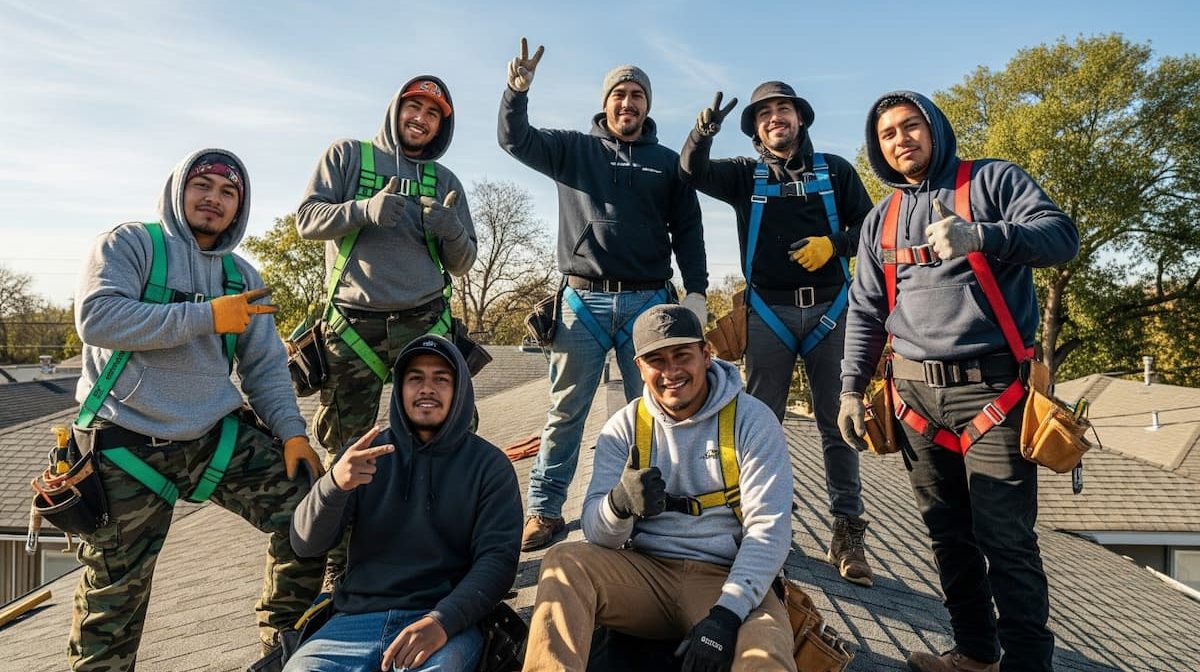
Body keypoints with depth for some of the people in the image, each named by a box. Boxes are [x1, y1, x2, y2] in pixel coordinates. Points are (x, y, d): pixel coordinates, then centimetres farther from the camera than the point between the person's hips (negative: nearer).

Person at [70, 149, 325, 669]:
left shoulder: (243, 277, 11)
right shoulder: (129, 244, -2)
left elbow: (264, 368, 9)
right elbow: (96, 318, -19)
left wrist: (292, 431, -5)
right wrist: (205, 317, -20)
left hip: (217, 434, 4)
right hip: (129, 444, -4)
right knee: (112, 595, 6)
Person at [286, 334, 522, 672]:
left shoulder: (490, 465, 2)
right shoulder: (364, 453, 8)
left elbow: (497, 559, -7)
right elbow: (306, 544, 1)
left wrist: (442, 621, -24)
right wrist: (334, 483, -21)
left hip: (446, 618, -3)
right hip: (358, 617, 3)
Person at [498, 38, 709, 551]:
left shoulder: (668, 163, 12)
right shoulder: (574, 149, 10)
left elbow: (688, 231, 10)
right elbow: (516, 140, 0)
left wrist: (697, 292, 0)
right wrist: (517, 91, -18)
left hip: (648, 302, 1)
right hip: (584, 300, -1)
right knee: (565, 412, 3)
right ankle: (544, 511, 12)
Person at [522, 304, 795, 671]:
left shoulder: (751, 420, -4)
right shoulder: (624, 427, 3)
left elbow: (769, 529, -9)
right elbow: (595, 531, -4)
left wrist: (727, 613, -23)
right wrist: (619, 503, -30)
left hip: (727, 577, -3)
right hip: (646, 573, 3)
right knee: (565, 560, -24)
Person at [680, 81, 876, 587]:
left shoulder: (834, 170, 12)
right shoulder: (745, 174, 11)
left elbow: (869, 225, 10)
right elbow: (693, 172, -5)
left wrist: (834, 244, -10)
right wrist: (704, 131, -24)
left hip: (829, 309, 0)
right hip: (769, 312, 0)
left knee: (838, 423, 1)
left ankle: (847, 533, 7)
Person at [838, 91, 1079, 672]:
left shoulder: (992, 181, 3)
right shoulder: (880, 221, 15)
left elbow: (1061, 235, -11)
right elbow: (864, 312, 14)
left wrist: (982, 235, -29)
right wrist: (851, 388, 7)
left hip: (990, 386, -4)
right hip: (916, 391, 5)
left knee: (1006, 539, -5)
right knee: (948, 534, 11)